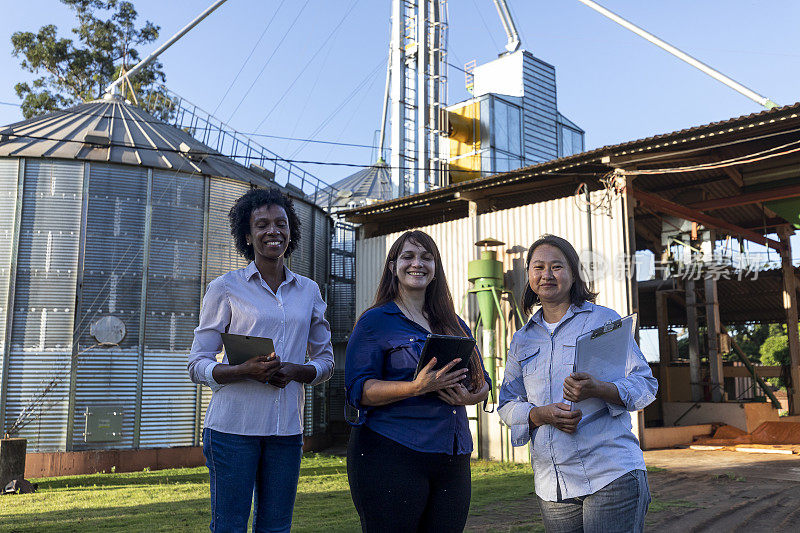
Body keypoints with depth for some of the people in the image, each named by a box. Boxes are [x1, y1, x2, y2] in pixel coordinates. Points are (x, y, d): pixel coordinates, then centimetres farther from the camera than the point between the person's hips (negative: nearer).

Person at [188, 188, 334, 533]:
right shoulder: (225, 288, 0)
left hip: (286, 428, 4)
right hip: (233, 425, -3)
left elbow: (325, 360, 15)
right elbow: (198, 365, -1)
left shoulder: (308, 291, 11)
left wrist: (294, 371, -7)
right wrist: (245, 371, -20)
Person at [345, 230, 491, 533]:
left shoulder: (455, 324, 17)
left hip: (452, 459, 5)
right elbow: (359, 390, -8)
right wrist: (417, 388, -23)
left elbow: (483, 384, 17)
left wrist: (468, 396, -7)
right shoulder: (375, 321, 0)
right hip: (391, 456, -5)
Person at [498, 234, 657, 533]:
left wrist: (598, 390, -21)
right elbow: (507, 405, 12)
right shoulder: (522, 340, 14)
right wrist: (542, 414, -10)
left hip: (612, 475, -3)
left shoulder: (604, 319, 3)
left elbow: (646, 384, -2)